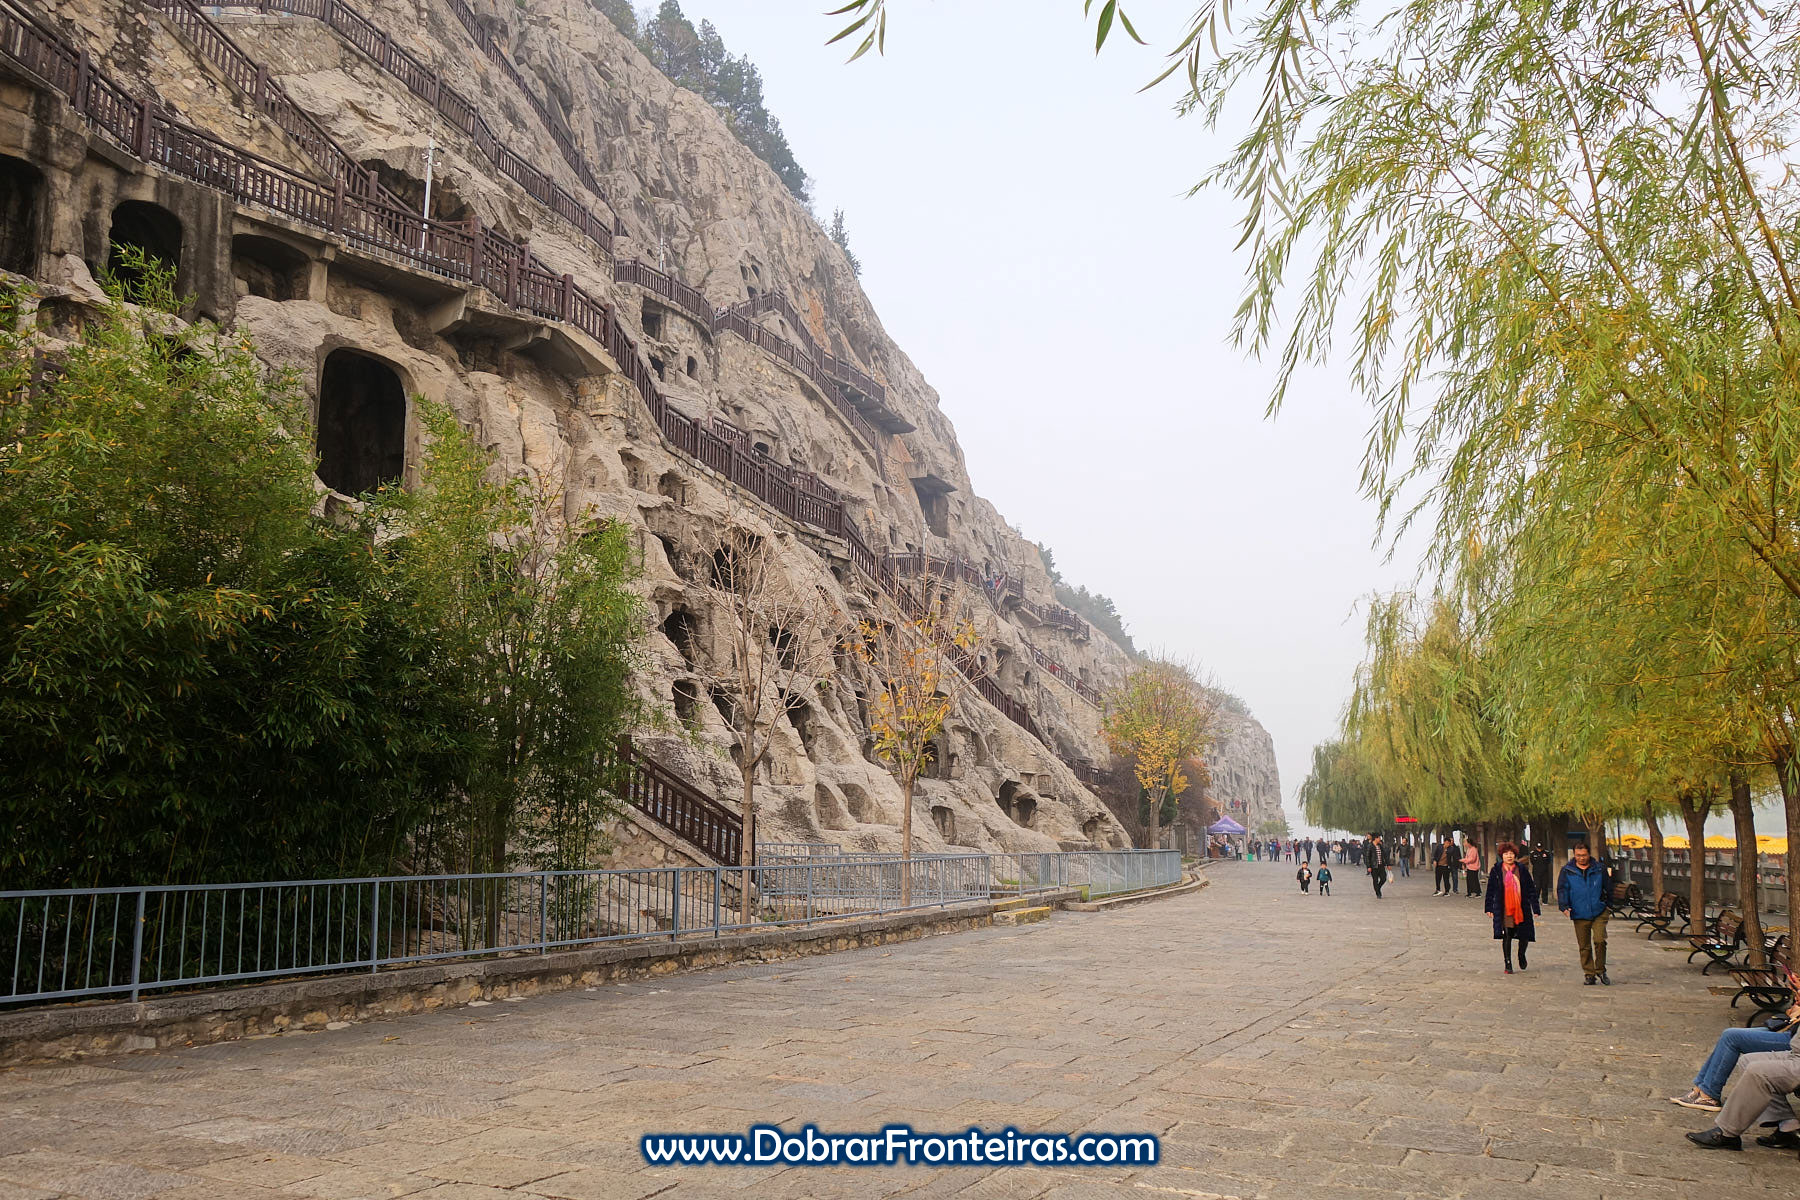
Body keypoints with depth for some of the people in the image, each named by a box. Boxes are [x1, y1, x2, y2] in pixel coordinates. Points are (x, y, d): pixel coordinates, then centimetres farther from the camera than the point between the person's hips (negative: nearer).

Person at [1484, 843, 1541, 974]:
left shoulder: (1522, 869, 1)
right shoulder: (1497, 870, 1)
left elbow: (1531, 889, 5)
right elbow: (1491, 890, 7)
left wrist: (1536, 909, 2)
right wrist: (1489, 907, 5)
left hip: (1521, 909, 1)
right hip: (1503, 910, -1)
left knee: (1525, 936, 5)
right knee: (1506, 937, -2)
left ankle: (1521, 955, 36)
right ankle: (1508, 964, 9)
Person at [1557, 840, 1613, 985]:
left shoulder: (1599, 869, 5)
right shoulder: (1567, 871, 3)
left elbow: (1607, 889, 16)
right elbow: (1562, 889, 3)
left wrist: (1608, 906, 14)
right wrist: (1564, 906, -10)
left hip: (1599, 913, 0)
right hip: (1579, 915, 0)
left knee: (1600, 940, -14)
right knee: (1584, 946, 5)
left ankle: (1600, 970, 4)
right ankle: (1589, 974, 17)